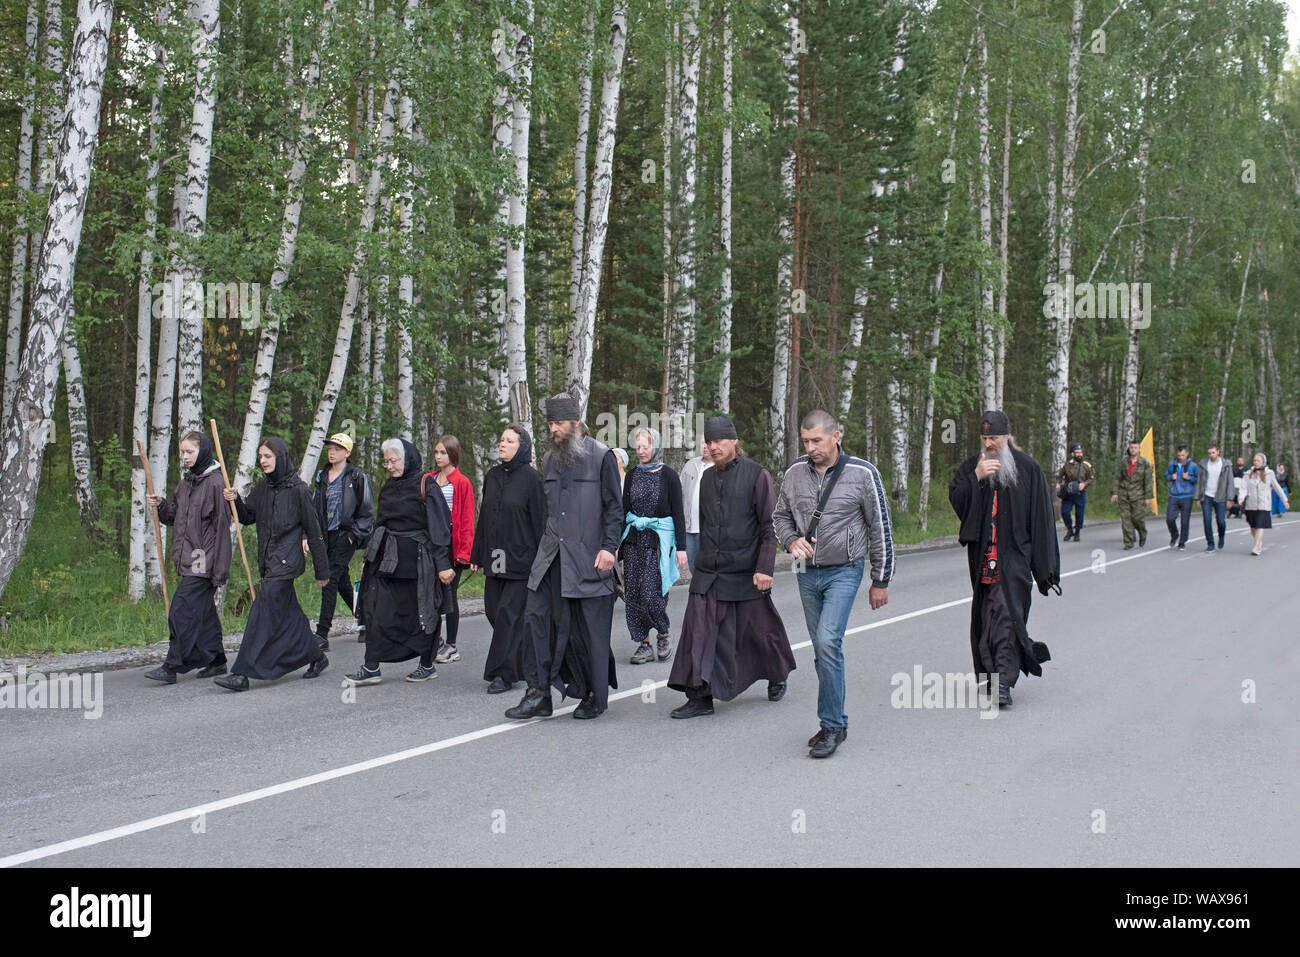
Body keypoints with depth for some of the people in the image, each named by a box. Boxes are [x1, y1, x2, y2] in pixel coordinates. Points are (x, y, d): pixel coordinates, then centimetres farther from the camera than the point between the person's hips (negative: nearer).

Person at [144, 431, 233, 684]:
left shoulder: (215, 483, -13)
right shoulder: (187, 482, 15)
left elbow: (222, 525, -15)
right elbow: (176, 516, 25)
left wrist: (219, 568, -17)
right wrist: (161, 505, 3)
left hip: (204, 561, -9)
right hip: (188, 559, 9)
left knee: (183, 611, -10)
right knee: (203, 611, 13)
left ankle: (172, 666, -7)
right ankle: (216, 660, 21)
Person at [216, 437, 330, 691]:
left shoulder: (298, 490, -10)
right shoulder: (262, 488, 11)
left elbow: (314, 531, -7)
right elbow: (248, 518, 17)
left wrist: (322, 571, -5)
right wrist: (236, 501, -5)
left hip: (286, 560, -8)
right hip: (268, 560, 8)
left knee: (263, 613, -12)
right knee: (289, 614, 15)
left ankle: (242, 673, -13)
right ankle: (316, 657, 31)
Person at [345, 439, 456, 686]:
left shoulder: (425, 488, -9)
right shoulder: (388, 488, 13)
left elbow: (439, 528, -12)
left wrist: (442, 564, -17)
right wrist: (369, 558, 18)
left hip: (416, 559, -6)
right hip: (386, 559, 7)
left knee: (419, 614, 3)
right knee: (377, 611, -1)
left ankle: (427, 666, 17)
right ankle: (371, 668, 3)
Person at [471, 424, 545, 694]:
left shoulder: (531, 478, -7)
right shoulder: (492, 476, 12)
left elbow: (540, 520, -9)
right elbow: (484, 517, 16)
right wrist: (477, 555, 14)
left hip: (521, 558, -7)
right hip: (495, 558, 7)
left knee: (509, 613, -6)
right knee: (494, 610, 7)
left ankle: (503, 673, 1)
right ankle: (524, 662, 24)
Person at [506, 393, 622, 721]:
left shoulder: (601, 457, -4)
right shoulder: (549, 460, 14)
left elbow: (614, 507, -5)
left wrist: (609, 547, -13)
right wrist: (548, 544, 17)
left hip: (588, 556, -6)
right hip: (551, 555, 6)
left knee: (589, 626, 0)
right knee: (537, 615, -3)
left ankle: (596, 697, 15)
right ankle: (538, 694, 3)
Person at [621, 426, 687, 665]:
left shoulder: (668, 476, -2)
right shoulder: (632, 475, 10)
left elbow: (678, 514, -2)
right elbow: (624, 510, 13)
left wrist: (681, 547, -7)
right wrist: (617, 543, 7)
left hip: (659, 539, -4)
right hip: (634, 538, 4)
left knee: (651, 593, -12)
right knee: (633, 594, 0)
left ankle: (663, 635, 12)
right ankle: (644, 645, 9)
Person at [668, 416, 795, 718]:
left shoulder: (757, 475, -6)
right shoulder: (707, 478, 12)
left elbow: (769, 526, -9)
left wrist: (765, 569, -16)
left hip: (746, 574, -4)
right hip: (708, 573, 5)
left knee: (761, 630, 9)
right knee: (699, 630, -7)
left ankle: (778, 677, 35)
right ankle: (700, 697, -4)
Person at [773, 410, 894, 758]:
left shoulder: (862, 474, -8)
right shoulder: (795, 473, 3)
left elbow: (881, 529, -1)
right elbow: (780, 516, 16)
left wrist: (880, 581, 1)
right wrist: (792, 541, -6)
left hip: (844, 572, -4)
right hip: (807, 573, 5)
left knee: (828, 642, -19)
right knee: (823, 649, 10)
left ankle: (832, 724, -9)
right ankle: (834, 723, 21)